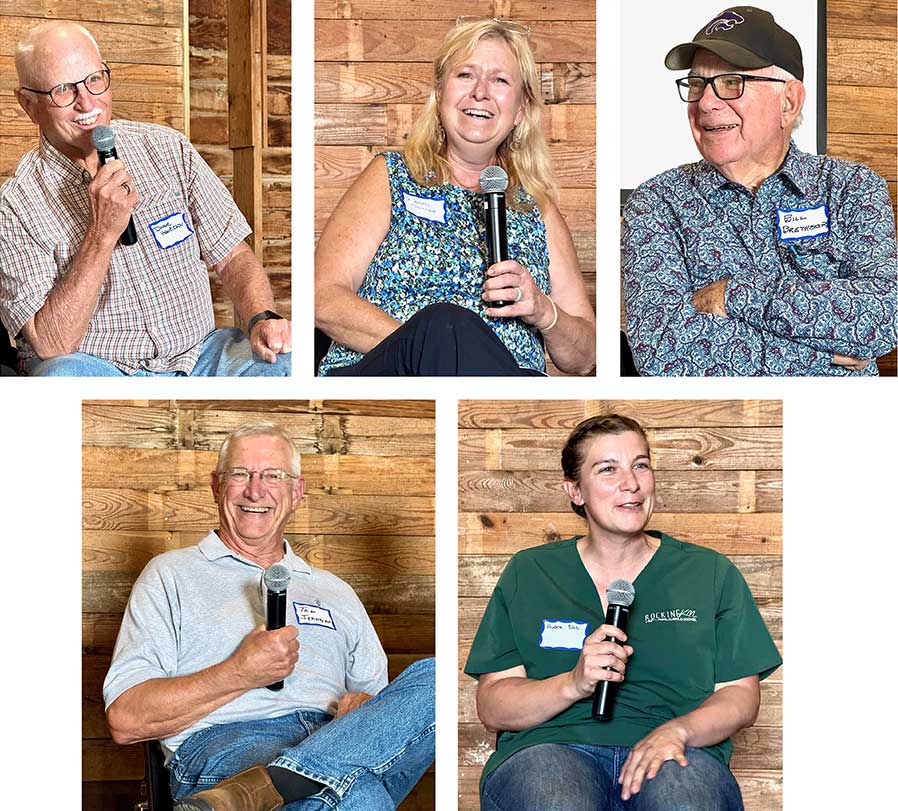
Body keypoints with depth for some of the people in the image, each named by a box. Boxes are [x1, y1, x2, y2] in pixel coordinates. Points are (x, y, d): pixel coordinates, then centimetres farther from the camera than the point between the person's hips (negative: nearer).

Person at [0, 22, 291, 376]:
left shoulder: (169, 150, 6)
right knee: (61, 374, -38)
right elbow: (50, 346, -15)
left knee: (285, 359, -25)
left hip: (197, 353, 3)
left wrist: (262, 318, -13)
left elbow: (232, 257, 9)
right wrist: (103, 232, -21)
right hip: (95, 364, -3)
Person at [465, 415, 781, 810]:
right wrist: (574, 684, -11)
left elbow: (741, 695, 10)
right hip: (551, 747, -1)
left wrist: (677, 731, -12)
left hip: (673, 753, 1)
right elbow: (491, 709, 8)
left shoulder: (711, 573, 17)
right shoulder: (528, 574, 15)